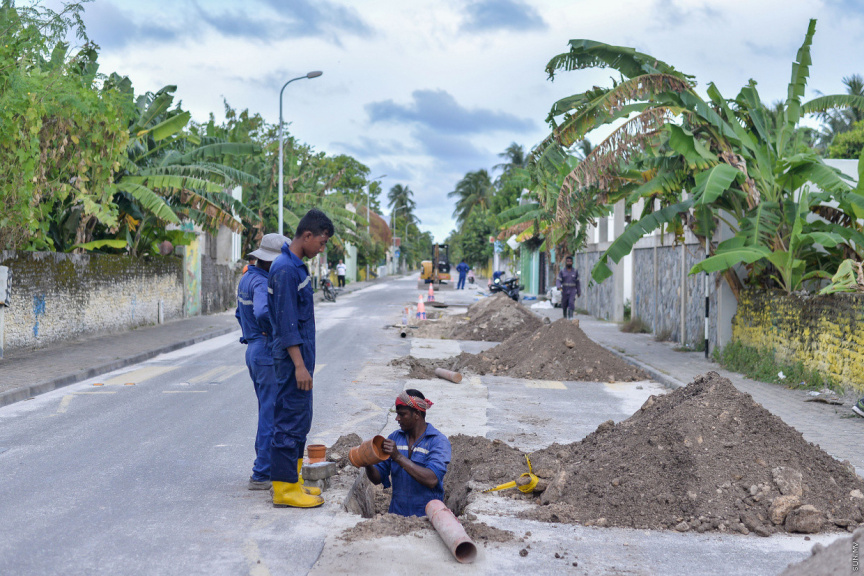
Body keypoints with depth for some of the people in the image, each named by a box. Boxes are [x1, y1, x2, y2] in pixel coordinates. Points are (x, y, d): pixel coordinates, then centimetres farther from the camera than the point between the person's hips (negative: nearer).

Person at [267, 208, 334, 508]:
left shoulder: (297, 266, 14)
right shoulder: (285, 269, -18)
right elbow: (286, 323, -21)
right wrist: (299, 365, -22)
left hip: (300, 354, 10)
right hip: (292, 357, -10)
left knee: (300, 420, 15)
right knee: (290, 419, -4)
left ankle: (293, 481, 23)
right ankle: (285, 488, 3)